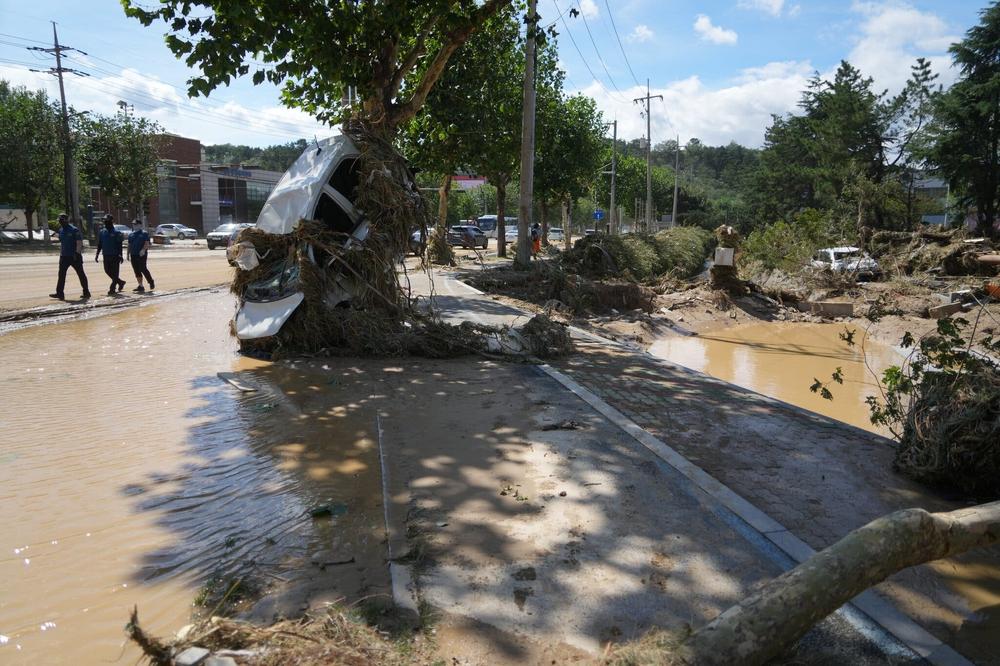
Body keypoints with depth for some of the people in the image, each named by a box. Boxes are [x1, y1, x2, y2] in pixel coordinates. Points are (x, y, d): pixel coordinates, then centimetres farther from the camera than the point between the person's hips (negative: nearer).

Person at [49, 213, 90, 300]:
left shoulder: (74, 230, -10)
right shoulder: (61, 230, 13)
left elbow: (79, 243, -14)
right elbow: (61, 243, 21)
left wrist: (77, 254, -21)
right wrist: (61, 254, 18)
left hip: (74, 256, -7)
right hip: (64, 256, 7)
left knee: (81, 274, 3)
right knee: (61, 275, 0)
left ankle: (86, 292, 11)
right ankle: (60, 293, -1)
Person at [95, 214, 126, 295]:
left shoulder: (116, 233, -7)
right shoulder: (102, 232, 10)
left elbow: (119, 246, -9)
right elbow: (99, 244, 16)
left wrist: (120, 255, -15)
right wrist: (97, 254, 10)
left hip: (115, 256, -6)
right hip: (106, 255, 6)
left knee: (114, 273, -4)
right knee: (107, 271, 10)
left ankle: (112, 288, 0)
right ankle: (120, 282, 27)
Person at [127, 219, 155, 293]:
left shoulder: (144, 234, -1)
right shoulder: (131, 234, 16)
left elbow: (147, 243, -11)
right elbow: (129, 245, 20)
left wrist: (143, 250, -27)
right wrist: (128, 254, 15)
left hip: (142, 255, -6)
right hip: (133, 255, 6)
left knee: (143, 269, -12)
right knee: (137, 271, 5)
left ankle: (151, 282, 7)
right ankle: (140, 286, 9)